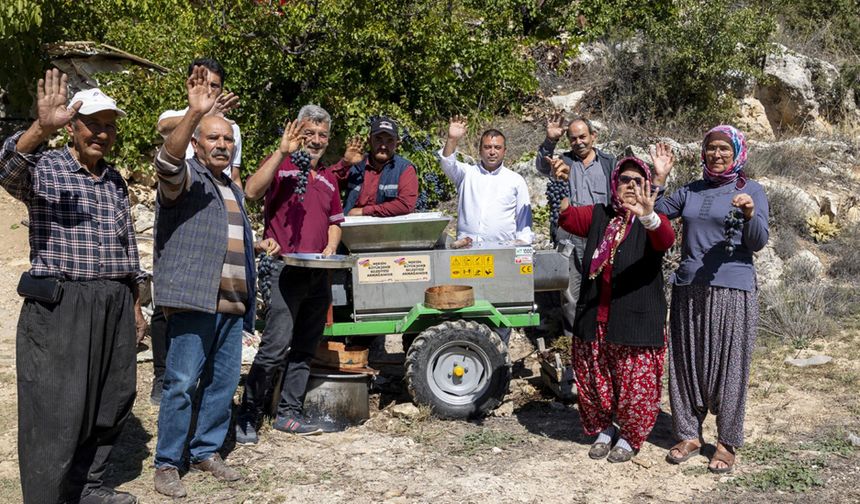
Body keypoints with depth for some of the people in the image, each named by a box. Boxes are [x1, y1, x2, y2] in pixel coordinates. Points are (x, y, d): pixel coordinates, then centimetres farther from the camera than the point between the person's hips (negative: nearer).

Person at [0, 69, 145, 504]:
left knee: (113, 403, 12)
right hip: (58, 306, -6)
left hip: (115, 305, 6)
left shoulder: (115, 181, 15)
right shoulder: (43, 168, -2)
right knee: (57, 411, -3)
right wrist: (42, 127, -44)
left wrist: (134, 304, 17)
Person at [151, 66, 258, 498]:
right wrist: (194, 113, -41)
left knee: (224, 383, 11)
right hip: (195, 300, -8)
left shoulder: (232, 187, 23)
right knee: (181, 384, -4)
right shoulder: (185, 176, -1)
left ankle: (207, 452, 24)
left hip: (232, 304, 8)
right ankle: (167, 463, 7)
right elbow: (167, 159, -26)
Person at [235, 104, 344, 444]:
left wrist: (330, 247, 6)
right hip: (285, 271, -7)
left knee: (304, 350, 11)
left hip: (318, 274, 7)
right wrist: (282, 151, -24)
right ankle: (247, 418, 1)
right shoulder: (281, 165, -3)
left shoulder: (329, 178, 17)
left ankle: (288, 414, 22)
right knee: (275, 348, -11)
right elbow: (252, 191, -22)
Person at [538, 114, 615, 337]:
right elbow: (541, 166, -12)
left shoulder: (609, 162, 12)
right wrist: (550, 140, -29)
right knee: (570, 293, 2)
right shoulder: (564, 161, 10)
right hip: (570, 238, 0)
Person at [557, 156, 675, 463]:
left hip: (637, 319, -3)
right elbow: (568, 218, -6)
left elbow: (666, 239, -24)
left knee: (636, 382, 4)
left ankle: (629, 437, 26)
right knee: (592, 379, 13)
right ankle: (603, 430, 35)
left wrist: (647, 215, -45)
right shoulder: (598, 215, 9)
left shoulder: (651, 221, -2)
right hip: (594, 319, 4)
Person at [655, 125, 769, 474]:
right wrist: (657, 181, -4)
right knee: (687, 361, 7)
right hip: (688, 288, 4)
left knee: (728, 365, 1)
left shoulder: (752, 191, 2)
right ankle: (689, 434, 20)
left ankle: (727, 443, 13)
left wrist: (750, 214, -25)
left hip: (732, 291, -4)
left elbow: (758, 243, -7)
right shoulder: (690, 191, 14)